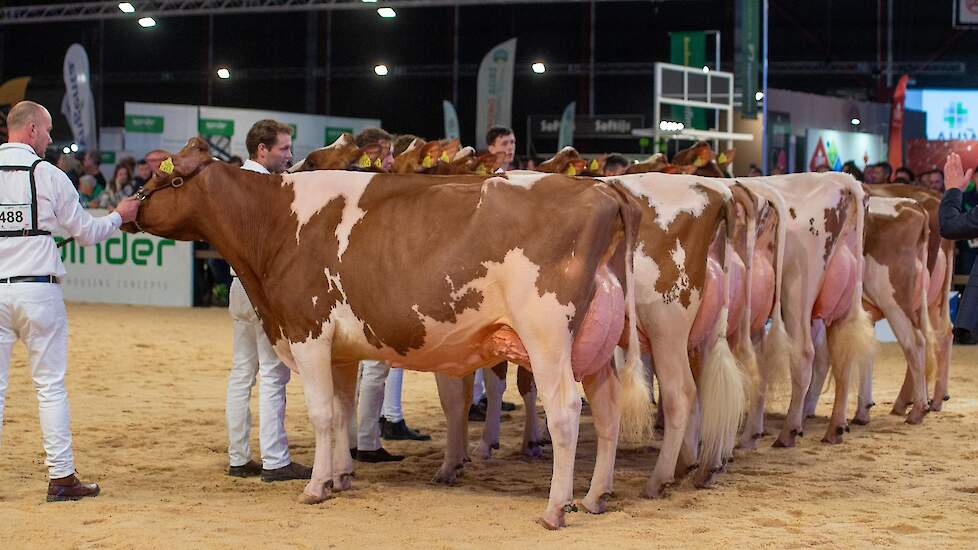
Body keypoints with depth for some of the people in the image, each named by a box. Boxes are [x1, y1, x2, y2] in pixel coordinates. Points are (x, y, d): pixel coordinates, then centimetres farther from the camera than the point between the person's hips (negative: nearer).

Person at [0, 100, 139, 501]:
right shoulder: (49, 176, -4)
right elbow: (86, 232, 4)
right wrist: (119, 216, 20)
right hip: (38, 291, -2)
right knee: (50, 385, 5)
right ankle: (61, 476, 6)